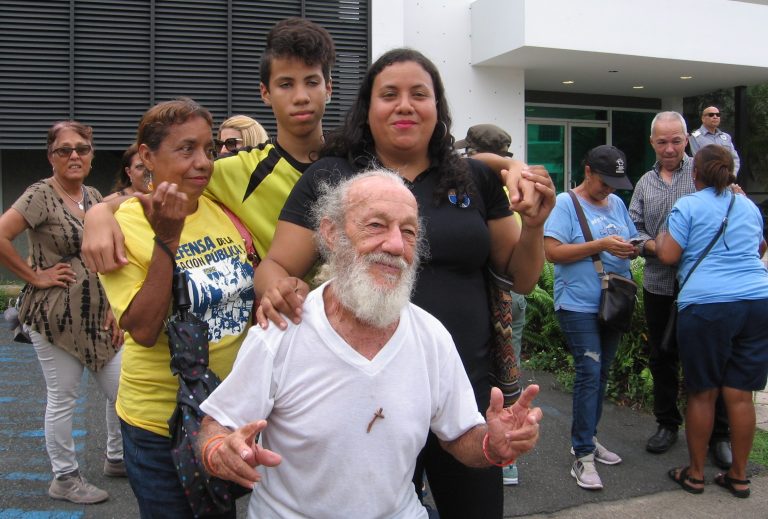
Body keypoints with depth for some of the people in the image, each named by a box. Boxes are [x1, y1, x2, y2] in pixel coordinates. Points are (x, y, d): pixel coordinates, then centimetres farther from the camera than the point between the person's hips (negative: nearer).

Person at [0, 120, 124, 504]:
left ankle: (117, 459, 32)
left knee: (122, 389, 11)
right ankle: (64, 479, 22)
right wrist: (34, 276, -14)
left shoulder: (94, 197, 9)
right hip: (56, 316, -6)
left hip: (97, 315, 7)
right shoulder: (41, 194, -10)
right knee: (62, 399, 5)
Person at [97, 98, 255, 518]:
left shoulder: (224, 208, -1)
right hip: (162, 422, -4)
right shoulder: (122, 225, -15)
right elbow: (143, 330, -23)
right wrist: (166, 240, -29)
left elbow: (256, 287, 12)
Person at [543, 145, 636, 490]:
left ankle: (587, 438, 29)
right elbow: (553, 252, -16)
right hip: (579, 305, -7)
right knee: (589, 374, -10)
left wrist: (630, 250, -4)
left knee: (601, 374, 14)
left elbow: (631, 242, 20)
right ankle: (583, 456, -2)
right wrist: (602, 245, -20)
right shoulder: (566, 203, -7)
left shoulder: (617, 203, 13)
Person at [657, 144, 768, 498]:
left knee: (702, 393, 6)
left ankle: (695, 474, 17)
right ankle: (739, 476, 19)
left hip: (706, 305, -5)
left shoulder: (688, 206, -1)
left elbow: (668, 256, -4)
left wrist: (659, 240, 15)